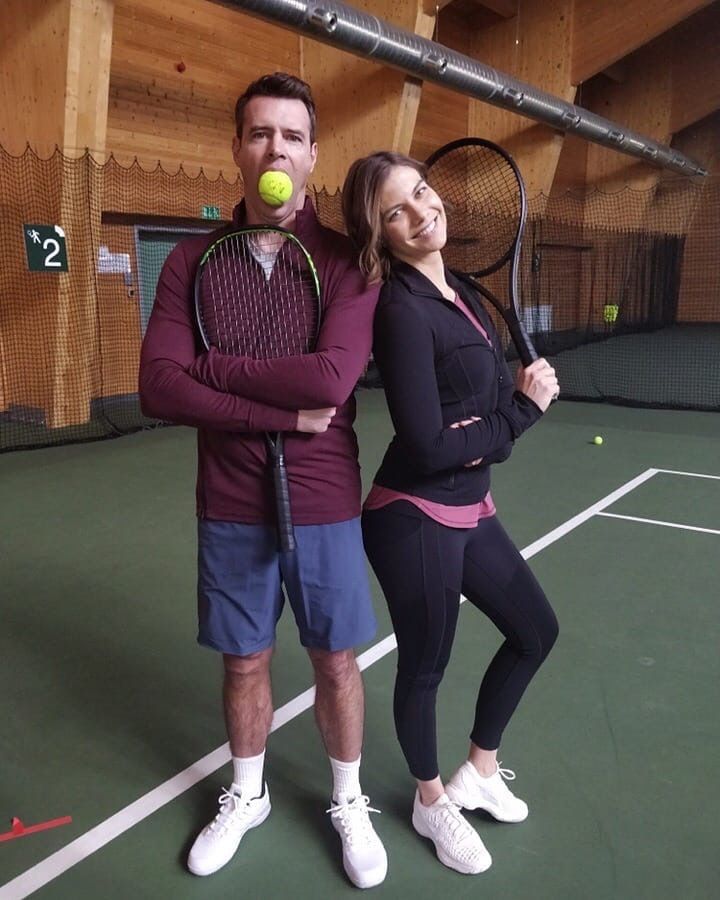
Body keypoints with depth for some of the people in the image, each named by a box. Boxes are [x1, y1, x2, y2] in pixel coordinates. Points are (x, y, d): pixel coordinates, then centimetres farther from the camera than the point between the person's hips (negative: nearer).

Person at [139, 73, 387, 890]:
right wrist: (285, 411, -20)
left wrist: (209, 366, -16)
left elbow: (332, 377, -24)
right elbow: (159, 389, -14)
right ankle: (246, 797, 43)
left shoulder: (346, 261, -7)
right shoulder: (192, 261, -2)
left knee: (335, 661, 13)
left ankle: (348, 802, 39)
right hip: (230, 509, 2)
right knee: (244, 661, 17)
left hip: (325, 505, -1)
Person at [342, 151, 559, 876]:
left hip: (469, 509, 9)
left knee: (535, 632, 22)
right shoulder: (402, 310, -20)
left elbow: (489, 398, 10)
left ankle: (478, 773, 42)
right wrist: (525, 408, -13)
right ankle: (432, 802, 39)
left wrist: (500, 416, -12)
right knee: (424, 668, 10)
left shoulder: (461, 292, 6)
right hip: (415, 521, -9)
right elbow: (429, 447, -24)